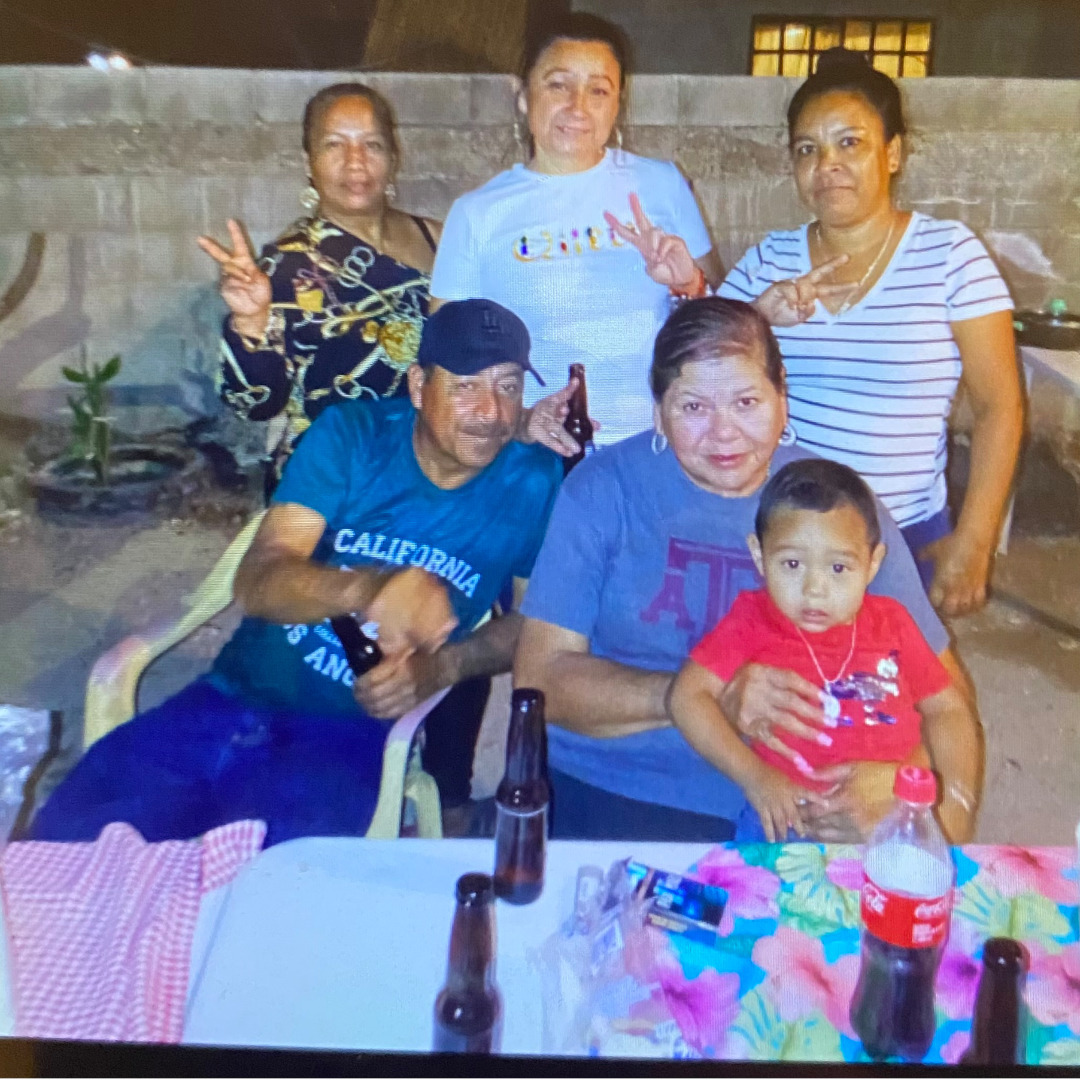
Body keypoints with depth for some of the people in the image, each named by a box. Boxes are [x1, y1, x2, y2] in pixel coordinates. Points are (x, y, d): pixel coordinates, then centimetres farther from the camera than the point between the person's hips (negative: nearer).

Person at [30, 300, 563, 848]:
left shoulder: (534, 481, -5)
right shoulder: (349, 434, -6)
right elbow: (256, 583, -15)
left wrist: (442, 667, -16)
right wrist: (370, 588, -37)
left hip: (359, 730, -1)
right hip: (238, 699, 2)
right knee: (65, 840, -13)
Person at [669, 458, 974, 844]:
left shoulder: (891, 622, 10)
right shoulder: (753, 620, 1)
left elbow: (947, 710, 15)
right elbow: (688, 696, -7)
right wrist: (754, 777, -13)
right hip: (792, 817, -2)